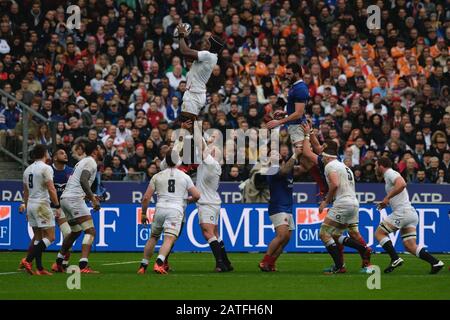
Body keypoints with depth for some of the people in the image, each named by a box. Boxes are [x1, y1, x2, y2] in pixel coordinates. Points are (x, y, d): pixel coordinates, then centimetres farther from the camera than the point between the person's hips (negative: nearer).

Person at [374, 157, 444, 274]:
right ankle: (435, 262, -9)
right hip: (411, 214, 9)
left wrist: (387, 197, -21)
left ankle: (395, 259, -10)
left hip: (402, 212, -9)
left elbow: (401, 184, -27)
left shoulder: (390, 173, -5)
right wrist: (386, 203, 25)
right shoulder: (390, 175, 25)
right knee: (410, 247, 3)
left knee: (379, 233, 0)